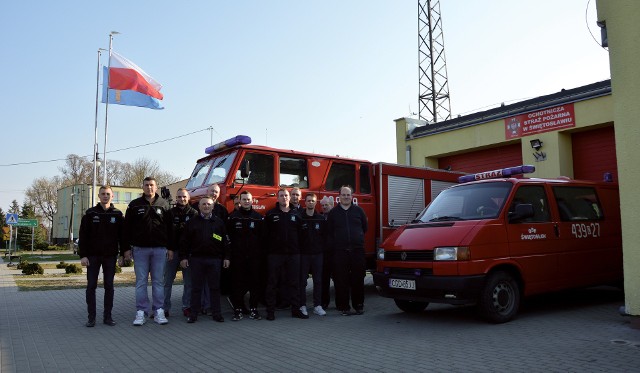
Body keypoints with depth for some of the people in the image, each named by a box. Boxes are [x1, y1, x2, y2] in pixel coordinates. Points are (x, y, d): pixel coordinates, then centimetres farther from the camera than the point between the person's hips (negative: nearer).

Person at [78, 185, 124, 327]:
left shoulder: (117, 214, 4)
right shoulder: (90, 213, 2)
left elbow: (122, 236, 6)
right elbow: (83, 236, 0)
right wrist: (83, 255, -7)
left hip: (110, 256, 1)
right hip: (93, 256, -1)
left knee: (109, 286, 5)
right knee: (91, 286, 1)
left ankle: (107, 316, 13)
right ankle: (91, 317, 9)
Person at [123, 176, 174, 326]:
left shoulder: (164, 204, 7)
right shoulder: (134, 205, 6)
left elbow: (170, 228, 6)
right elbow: (127, 228, 5)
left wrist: (170, 248, 2)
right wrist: (126, 248, -1)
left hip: (160, 249, 0)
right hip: (140, 249, 0)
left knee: (158, 281, 4)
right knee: (141, 282, 3)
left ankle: (159, 311, 10)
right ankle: (141, 312, 9)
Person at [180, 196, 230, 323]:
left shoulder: (219, 222, 8)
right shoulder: (192, 222, 6)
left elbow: (225, 241, 8)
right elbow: (184, 241, 5)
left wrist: (226, 257, 3)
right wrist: (183, 257, -2)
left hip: (215, 259, 1)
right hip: (196, 259, 0)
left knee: (215, 287, 6)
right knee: (196, 288, 5)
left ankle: (216, 313, 13)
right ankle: (193, 314, 13)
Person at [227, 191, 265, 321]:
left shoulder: (258, 217, 7)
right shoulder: (233, 216, 4)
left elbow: (262, 237, 5)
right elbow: (228, 235, 3)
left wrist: (262, 254, -1)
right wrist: (230, 253, -3)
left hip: (255, 256, 1)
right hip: (238, 256, -1)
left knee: (256, 283, 4)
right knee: (238, 283, 2)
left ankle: (253, 309, 14)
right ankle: (237, 310, 9)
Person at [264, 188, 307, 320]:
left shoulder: (296, 214, 9)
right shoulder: (270, 214, 2)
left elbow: (300, 233, 10)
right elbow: (265, 233, 0)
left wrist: (298, 248, 3)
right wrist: (267, 249, -5)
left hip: (293, 253, 2)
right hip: (275, 253, -2)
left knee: (294, 282, 7)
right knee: (272, 283, 3)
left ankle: (296, 309, 15)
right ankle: (270, 311, 11)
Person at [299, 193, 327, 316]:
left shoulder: (321, 219, 7)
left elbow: (325, 236, 9)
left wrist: (322, 249, 0)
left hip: (317, 254, 2)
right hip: (303, 254, -2)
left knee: (318, 281, 4)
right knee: (302, 281, 3)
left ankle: (317, 306, 11)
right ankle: (302, 305, 11)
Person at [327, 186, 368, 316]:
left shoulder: (358, 210, 9)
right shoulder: (333, 212, 7)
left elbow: (364, 228, 16)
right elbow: (329, 232, 9)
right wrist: (335, 244, 5)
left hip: (357, 250, 1)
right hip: (340, 251, -1)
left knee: (358, 279, 4)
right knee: (341, 280, -1)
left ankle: (359, 305, 15)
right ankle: (344, 306, 6)